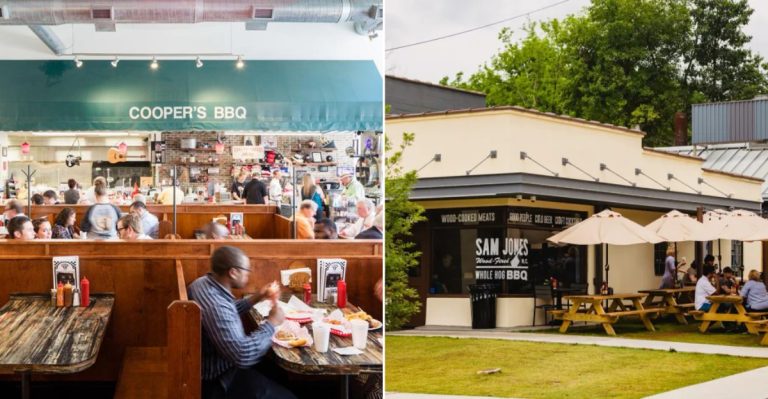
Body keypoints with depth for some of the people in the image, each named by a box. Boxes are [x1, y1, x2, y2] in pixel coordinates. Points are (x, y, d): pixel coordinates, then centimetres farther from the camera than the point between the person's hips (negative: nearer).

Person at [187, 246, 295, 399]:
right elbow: (243, 355, -37)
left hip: (212, 365, 10)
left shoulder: (203, 283, -2)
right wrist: (272, 322, -25)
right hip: (219, 380, -10)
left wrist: (257, 298, 6)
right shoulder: (215, 306, -34)